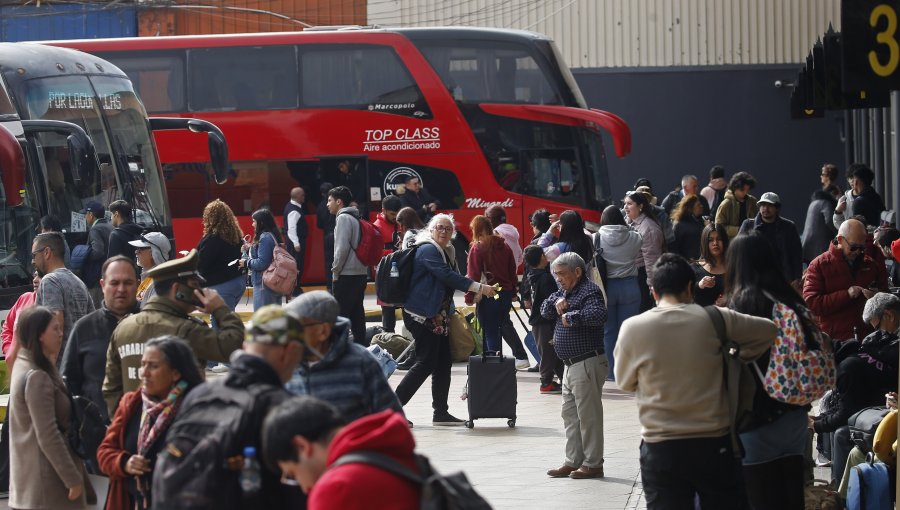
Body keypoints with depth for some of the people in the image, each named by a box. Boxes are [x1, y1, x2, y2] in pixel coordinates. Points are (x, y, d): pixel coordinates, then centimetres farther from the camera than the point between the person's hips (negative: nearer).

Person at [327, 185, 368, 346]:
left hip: (347, 274, -9)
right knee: (357, 313, 11)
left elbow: (342, 248, -18)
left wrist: (335, 271, -10)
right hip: (361, 272, 9)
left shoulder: (343, 218, -11)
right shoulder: (355, 217, 17)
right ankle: (360, 347, 13)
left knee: (341, 314, -7)